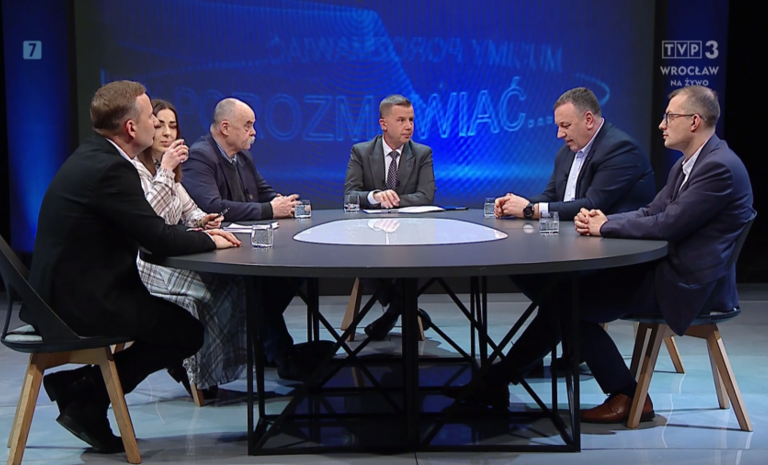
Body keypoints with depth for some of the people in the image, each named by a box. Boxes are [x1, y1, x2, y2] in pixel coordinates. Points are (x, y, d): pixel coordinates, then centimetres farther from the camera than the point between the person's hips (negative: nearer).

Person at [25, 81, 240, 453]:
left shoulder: (94, 156, 9)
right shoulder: (110, 169, -21)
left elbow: (146, 228, 16)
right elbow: (159, 239, -20)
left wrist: (198, 232, 7)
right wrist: (210, 241, -3)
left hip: (64, 291, 10)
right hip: (79, 302, -10)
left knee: (171, 313, 20)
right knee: (188, 332, 0)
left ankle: (82, 386, 15)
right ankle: (86, 398, 4)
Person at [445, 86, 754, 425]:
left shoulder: (719, 167, -17)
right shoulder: (687, 165, 16)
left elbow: (668, 225, -24)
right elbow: (650, 212, 14)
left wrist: (606, 226, -12)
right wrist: (602, 220, -5)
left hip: (688, 284, -9)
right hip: (666, 268, 9)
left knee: (567, 302, -11)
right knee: (567, 290, -3)